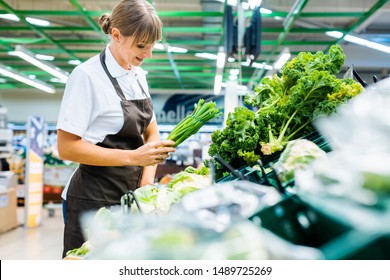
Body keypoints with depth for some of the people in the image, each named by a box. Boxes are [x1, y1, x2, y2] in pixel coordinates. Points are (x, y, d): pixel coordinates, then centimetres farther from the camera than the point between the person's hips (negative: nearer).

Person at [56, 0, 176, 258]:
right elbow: (67, 147, -18)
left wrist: (147, 180, -4)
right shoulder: (87, 76, -14)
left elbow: (151, 132, 12)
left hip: (131, 195, 7)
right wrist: (133, 157, -23)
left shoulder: (138, 75, 7)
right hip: (95, 200, -7)